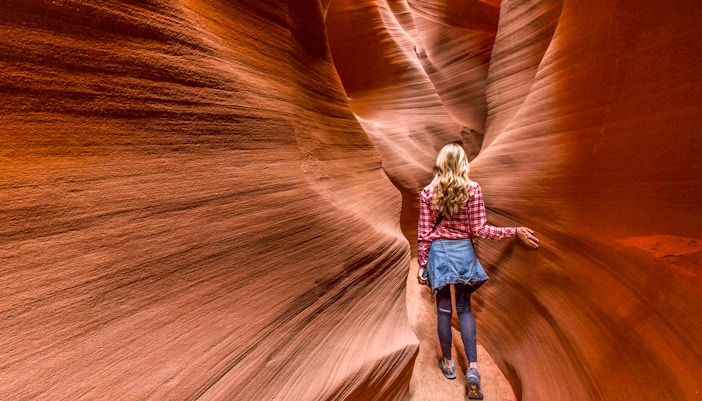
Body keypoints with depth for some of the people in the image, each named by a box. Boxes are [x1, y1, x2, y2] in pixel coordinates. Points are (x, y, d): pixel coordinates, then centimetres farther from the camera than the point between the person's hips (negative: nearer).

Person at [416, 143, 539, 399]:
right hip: (463, 251, 1)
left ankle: (448, 363, 29)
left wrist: (422, 265, 3)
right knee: (464, 308, 14)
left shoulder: (428, 192, -6)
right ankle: (472, 368, 10)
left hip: (438, 252, 0)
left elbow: (423, 234, -5)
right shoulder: (473, 189, -7)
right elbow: (479, 230, -8)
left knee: (444, 308, 12)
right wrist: (515, 232, 1)